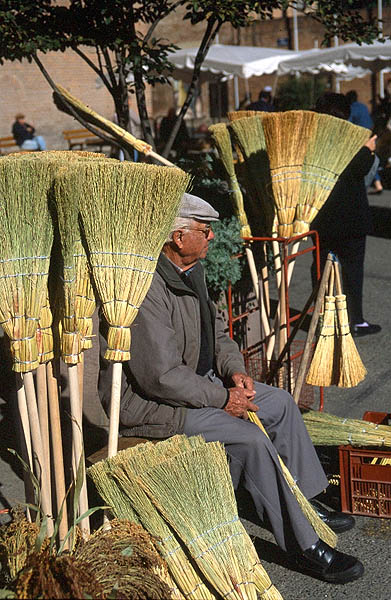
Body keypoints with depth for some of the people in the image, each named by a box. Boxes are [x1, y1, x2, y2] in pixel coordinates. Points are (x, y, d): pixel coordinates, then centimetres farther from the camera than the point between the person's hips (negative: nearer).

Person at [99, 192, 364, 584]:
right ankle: (304, 546, -11)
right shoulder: (145, 289, -28)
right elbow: (162, 377, -29)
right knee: (250, 438, -24)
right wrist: (222, 399, -19)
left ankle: (307, 503, 20)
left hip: (199, 381, 10)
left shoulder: (191, 271, 5)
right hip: (148, 402, -10)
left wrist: (235, 371, -1)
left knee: (281, 402, 9)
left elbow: (215, 331, 17)